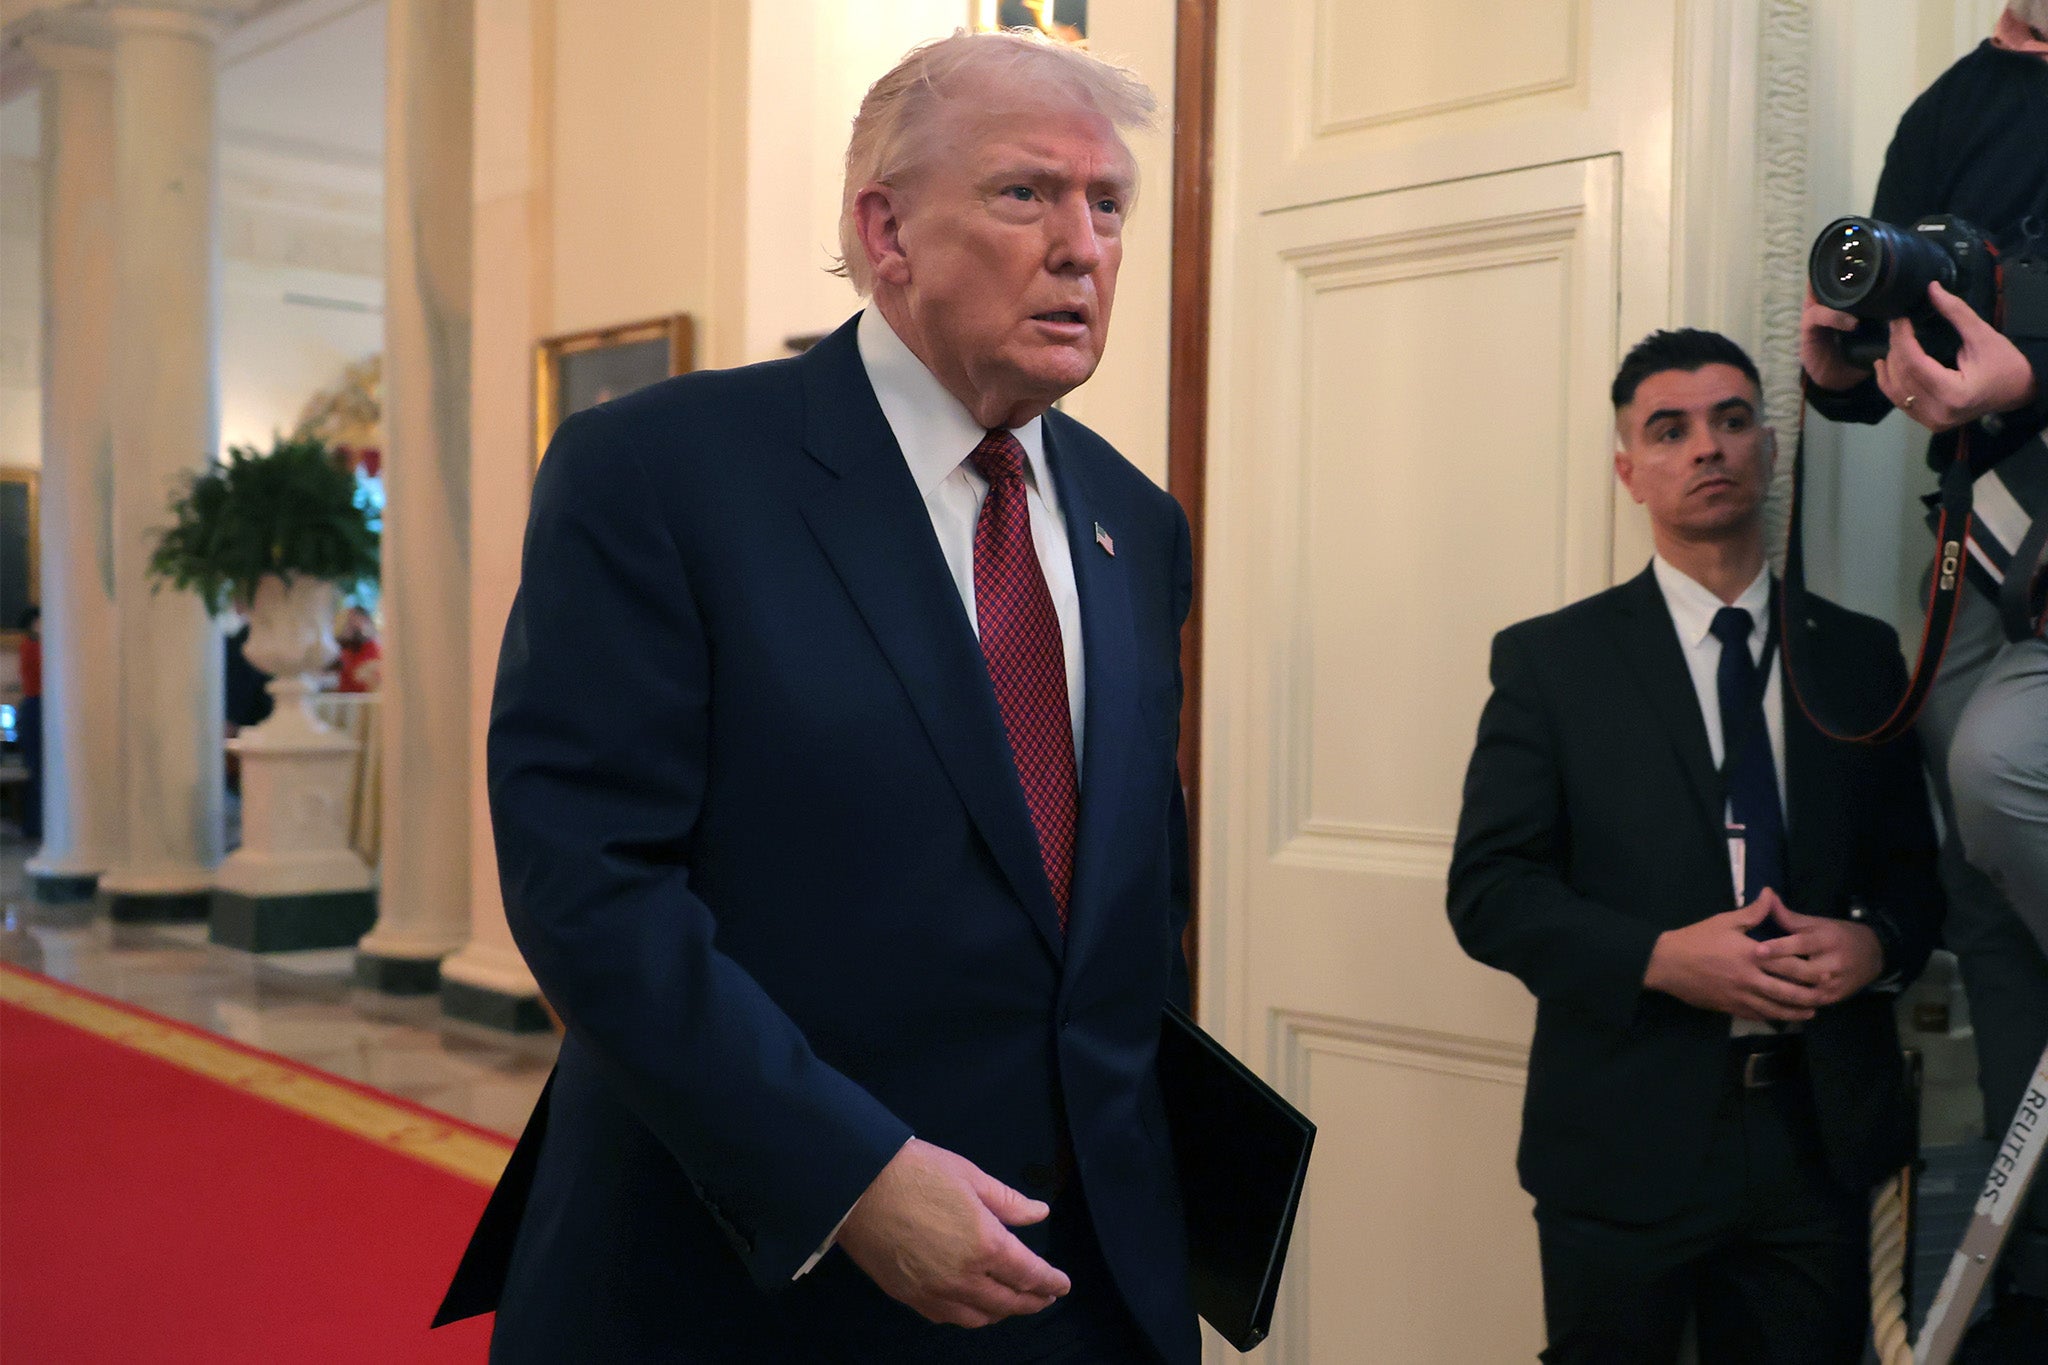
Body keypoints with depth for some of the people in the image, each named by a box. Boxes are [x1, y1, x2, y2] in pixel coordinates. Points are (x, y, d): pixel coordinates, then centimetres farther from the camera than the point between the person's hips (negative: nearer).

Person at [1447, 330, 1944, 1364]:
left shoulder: (1861, 657, 8)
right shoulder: (1550, 660, -2)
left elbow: (1915, 867, 12)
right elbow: (1487, 891, -7)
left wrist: (1876, 942, -10)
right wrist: (1661, 959, -20)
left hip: (1820, 1138, 3)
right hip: (1624, 1145, -3)